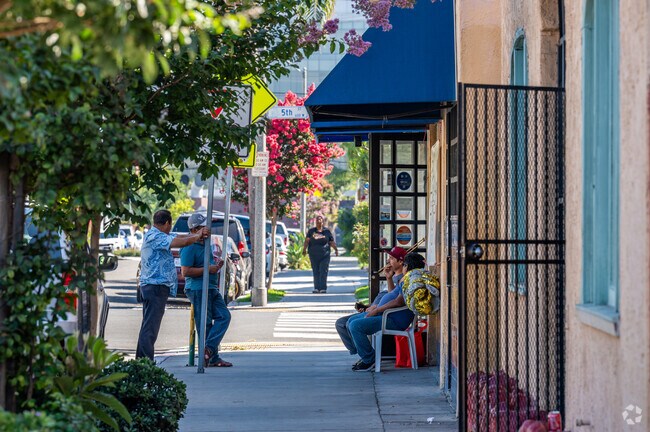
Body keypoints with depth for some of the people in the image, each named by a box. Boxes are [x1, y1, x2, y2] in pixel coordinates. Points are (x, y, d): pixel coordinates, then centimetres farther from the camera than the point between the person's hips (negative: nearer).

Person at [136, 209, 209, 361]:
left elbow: (178, 237, 16)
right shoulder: (155, 237, -15)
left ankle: (141, 359, 18)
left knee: (148, 326, 14)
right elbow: (180, 242, -23)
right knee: (150, 327, -11)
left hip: (151, 286, 11)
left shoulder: (156, 235, 17)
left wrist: (197, 235, -1)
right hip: (156, 286, -11)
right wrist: (197, 237, -6)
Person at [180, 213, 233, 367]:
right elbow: (185, 271, -20)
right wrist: (208, 269, -19)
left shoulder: (205, 245, 18)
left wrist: (217, 266, 12)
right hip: (197, 289, -9)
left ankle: (209, 349, -2)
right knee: (205, 324, -4)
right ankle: (212, 358, -1)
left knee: (224, 316, 1)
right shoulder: (190, 247, -13)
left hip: (211, 289, 9)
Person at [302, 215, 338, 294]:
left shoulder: (327, 231, 7)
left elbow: (332, 242, 8)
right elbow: (307, 241, 3)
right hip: (314, 255, 1)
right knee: (315, 272, 3)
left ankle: (323, 288, -8)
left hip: (324, 255, -1)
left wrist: (336, 249, -5)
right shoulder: (311, 231, 9)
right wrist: (304, 249, -8)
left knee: (323, 272, -8)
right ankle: (316, 288, 7)